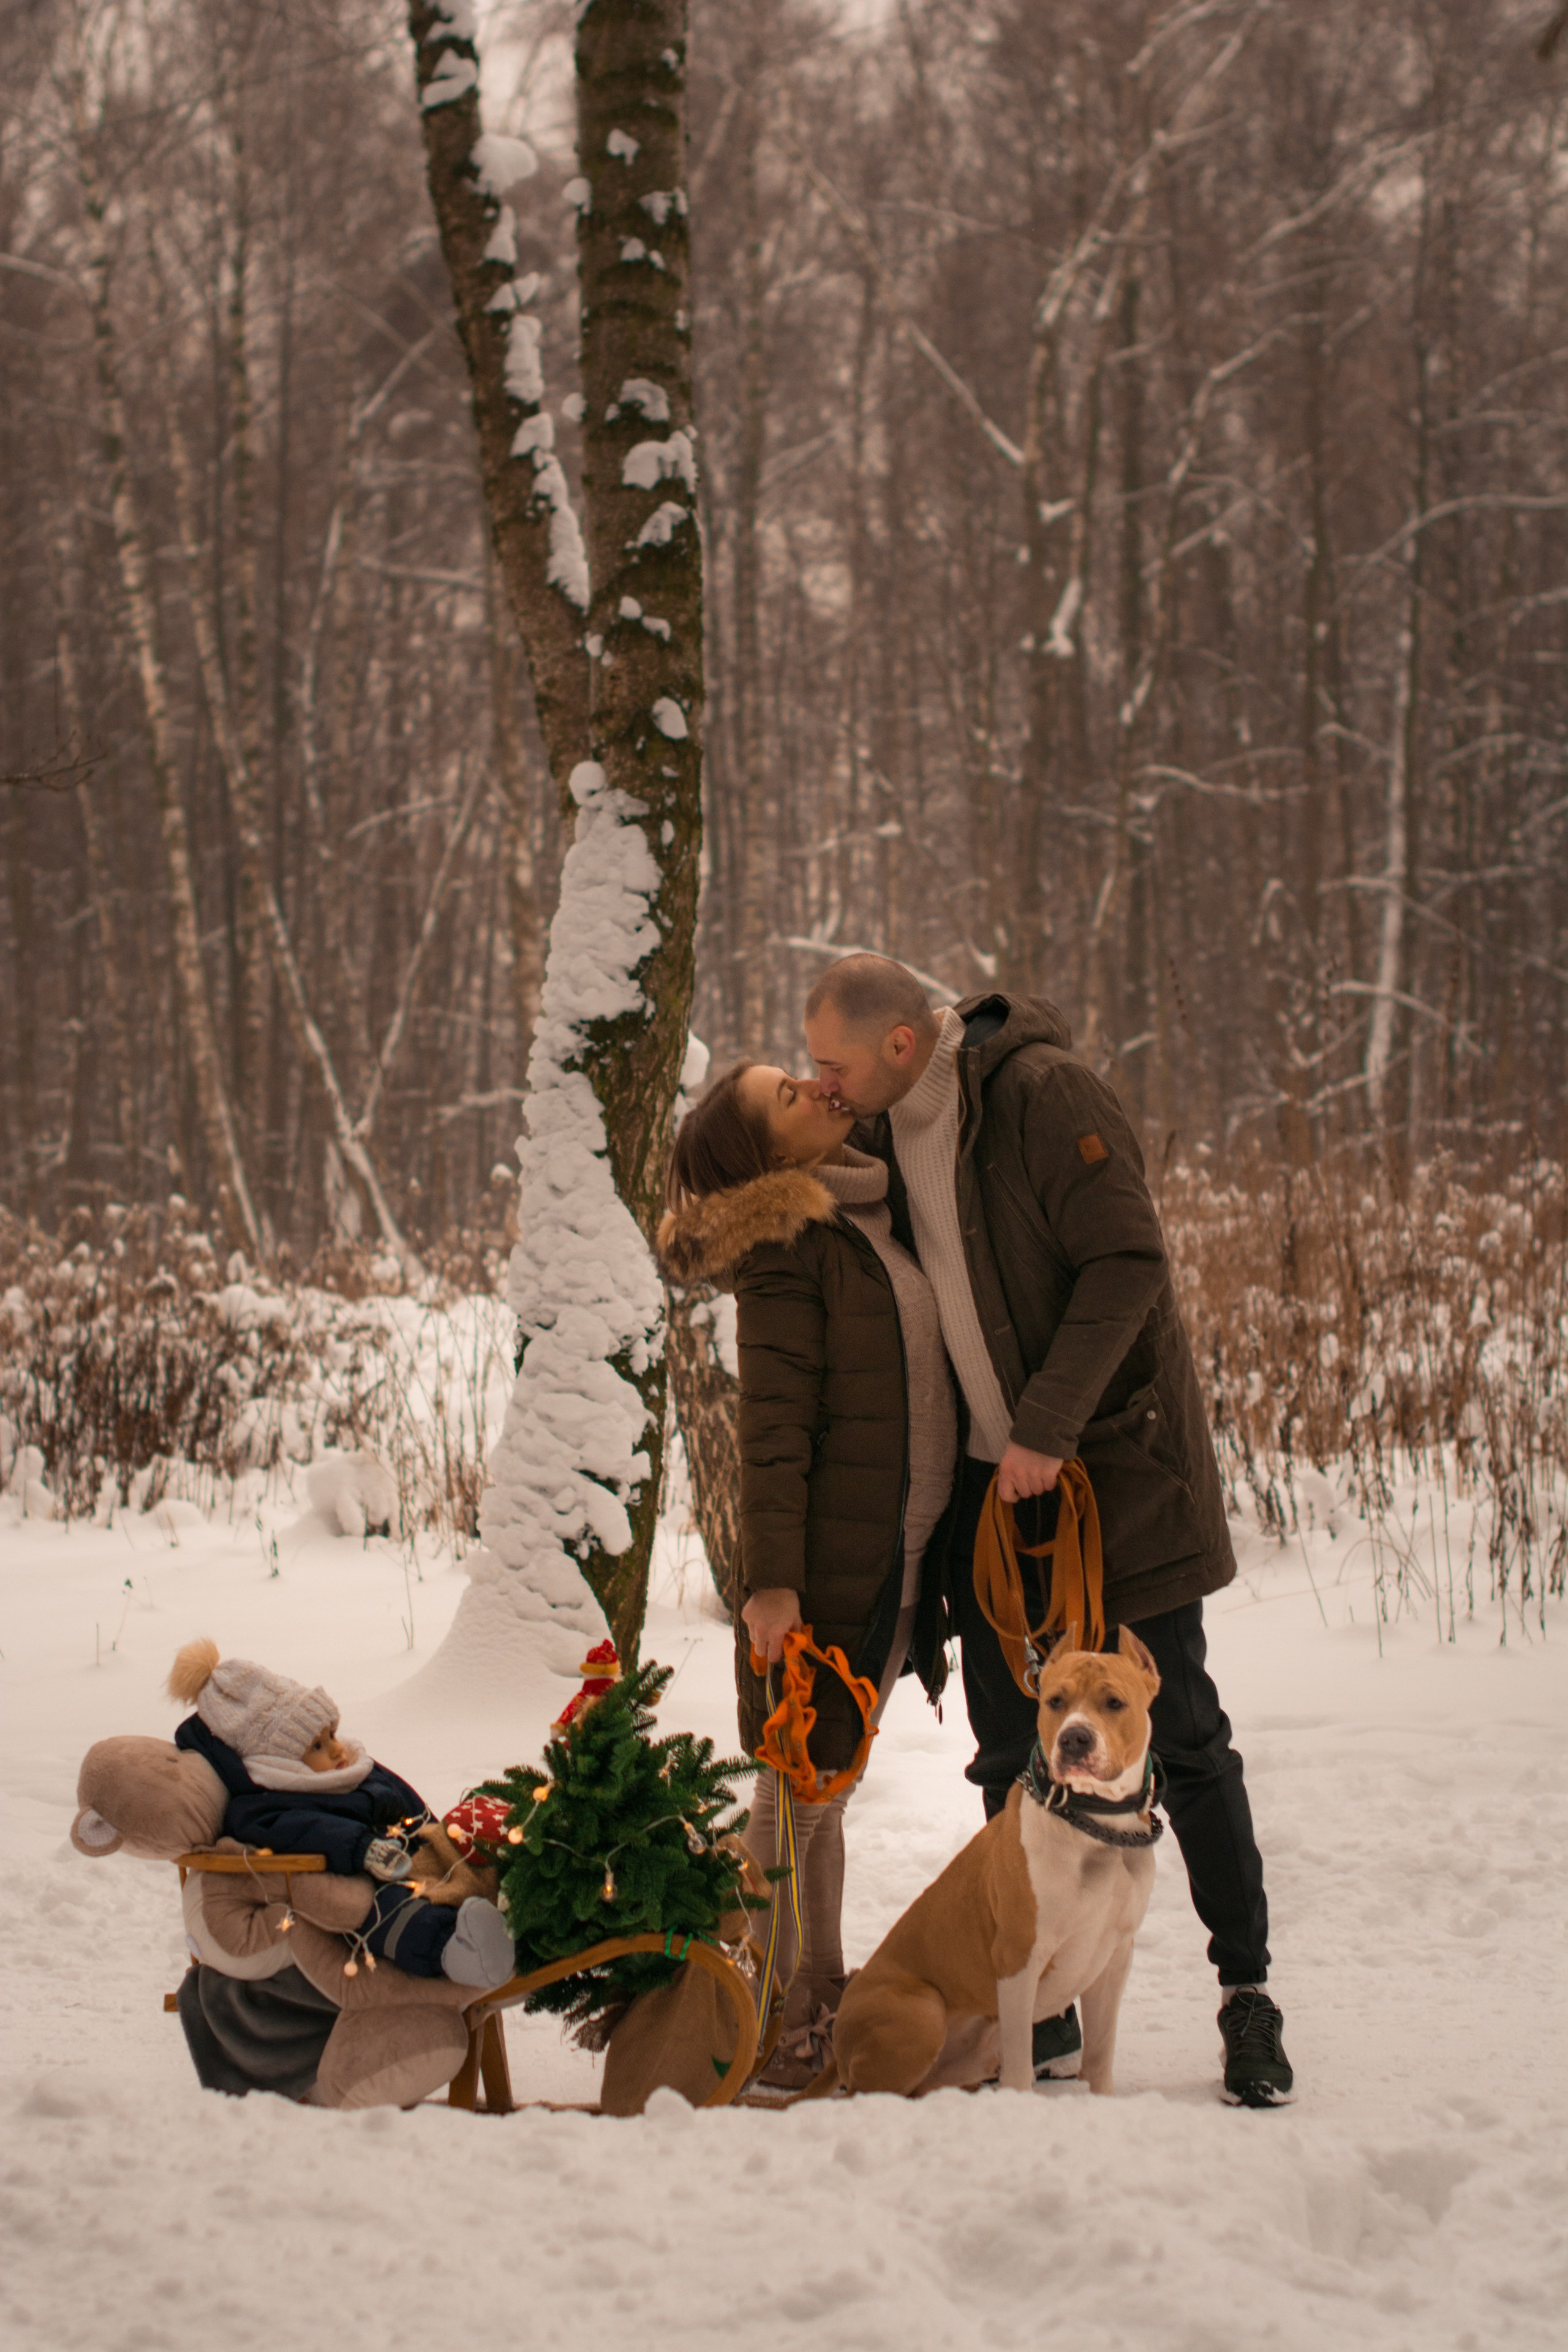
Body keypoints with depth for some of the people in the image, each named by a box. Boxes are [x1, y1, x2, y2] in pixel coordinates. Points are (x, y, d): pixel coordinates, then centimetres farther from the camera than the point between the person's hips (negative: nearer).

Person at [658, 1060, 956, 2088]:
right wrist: (771, 1578, -20)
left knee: (826, 1788, 13)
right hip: (823, 1566, -8)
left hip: (894, 1563, 8)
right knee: (802, 1787, -3)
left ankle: (823, 2002, 20)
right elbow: (774, 1424, -15)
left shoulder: (875, 1215, 16)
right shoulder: (787, 1245, -10)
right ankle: (776, 2018, 2)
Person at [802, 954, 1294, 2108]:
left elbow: (1127, 1264, -20)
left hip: (1115, 1455, -6)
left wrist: (1048, 1426, -23)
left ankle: (1248, 1993, 11)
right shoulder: (883, 1132, 6)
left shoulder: (1047, 1093, -16)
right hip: (991, 1482, 7)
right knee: (1012, 1752, 6)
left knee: (1178, 1732, -1)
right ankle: (1041, 2019, 15)